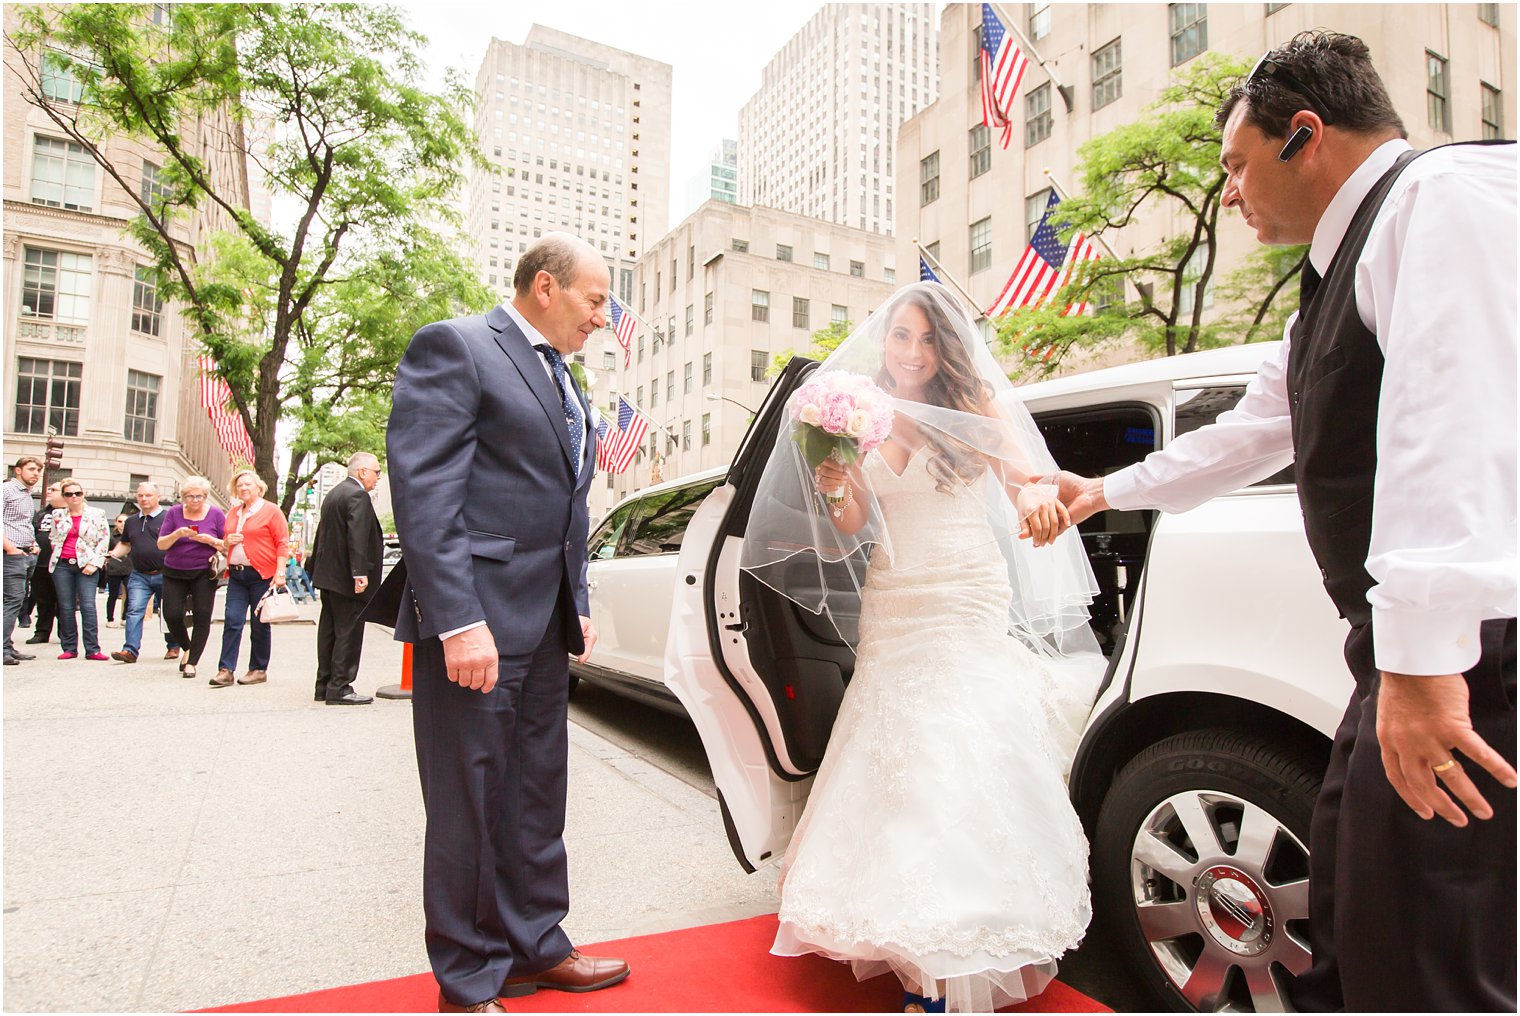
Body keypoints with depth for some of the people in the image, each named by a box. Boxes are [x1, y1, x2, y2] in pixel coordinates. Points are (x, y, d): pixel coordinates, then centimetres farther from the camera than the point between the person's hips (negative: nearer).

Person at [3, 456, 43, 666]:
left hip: (28, 555, 9)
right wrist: (10, 548, -18)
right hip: (13, 555, -9)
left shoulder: (28, 494, 20)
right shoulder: (7, 489, -7)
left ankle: (8, 648, 14)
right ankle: (4, 650, -11)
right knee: (14, 599, -12)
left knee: (19, 600, 9)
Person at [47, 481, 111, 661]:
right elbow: (53, 539, 22)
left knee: (88, 606, -10)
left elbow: (104, 540, 0)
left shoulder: (97, 514, 4)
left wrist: (94, 563, -8)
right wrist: (58, 555, 9)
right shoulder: (58, 515, 12)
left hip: (87, 566, -3)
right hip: (62, 566, 3)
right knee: (66, 608, 3)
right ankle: (69, 648, 10)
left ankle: (92, 649, -11)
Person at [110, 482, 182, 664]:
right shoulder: (131, 522, 14)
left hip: (164, 574, -4)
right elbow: (125, 544, 25)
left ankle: (173, 647, 24)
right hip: (139, 576, 4)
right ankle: (130, 650, -14)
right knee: (134, 611, -10)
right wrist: (112, 554, 6)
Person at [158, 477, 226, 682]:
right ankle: (187, 648, 26)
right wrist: (177, 534, -17)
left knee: (202, 616, -7)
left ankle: (192, 662, 4)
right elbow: (161, 544, 1)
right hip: (174, 573, 2)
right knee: (172, 615, -3)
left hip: (204, 574, -2)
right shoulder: (174, 513, 2)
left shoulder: (216, 514, -1)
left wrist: (209, 540, -19)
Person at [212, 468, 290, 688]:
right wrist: (227, 542, 2)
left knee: (259, 625, 3)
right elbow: (224, 544, 27)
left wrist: (280, 573, -15)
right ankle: (226, 669, 1)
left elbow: (282, 544, -7)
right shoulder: (233, 513, 15)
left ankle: (259, 670, 12)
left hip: (262, 575, -5)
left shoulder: (271, 511, -3)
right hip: (236, 574, 5)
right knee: (232, 621, -2)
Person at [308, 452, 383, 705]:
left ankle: (324, 685, 22)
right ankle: (339, 688, -2)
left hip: (328, 574, 10)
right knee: (348, 631, -4)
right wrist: (360, 573, -27)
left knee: (329, 630, 14)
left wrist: (316, 567, 25)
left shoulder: (333, 494, 17)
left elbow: (323, 532, 21)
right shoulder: (358, 495, -14)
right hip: (345, 577, -10)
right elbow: (357, 536, -23)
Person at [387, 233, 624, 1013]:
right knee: (470, 808, 5)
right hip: (477, 621, -8)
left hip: (546, 627, 9)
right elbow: (423, 489, -17)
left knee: (538, 799, 18)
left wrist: (577, 606, 16)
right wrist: (458, 621, -22)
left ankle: (535, 946, 34)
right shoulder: (454, 348, -7)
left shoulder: (563, 382, 19)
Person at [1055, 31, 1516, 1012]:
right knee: (1352, 927, 19)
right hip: (1423, 655, 10)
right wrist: (1106, 492, 39)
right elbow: (1247, 436, 30)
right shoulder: (1336, 277, 21)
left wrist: (1425, 652, -32)